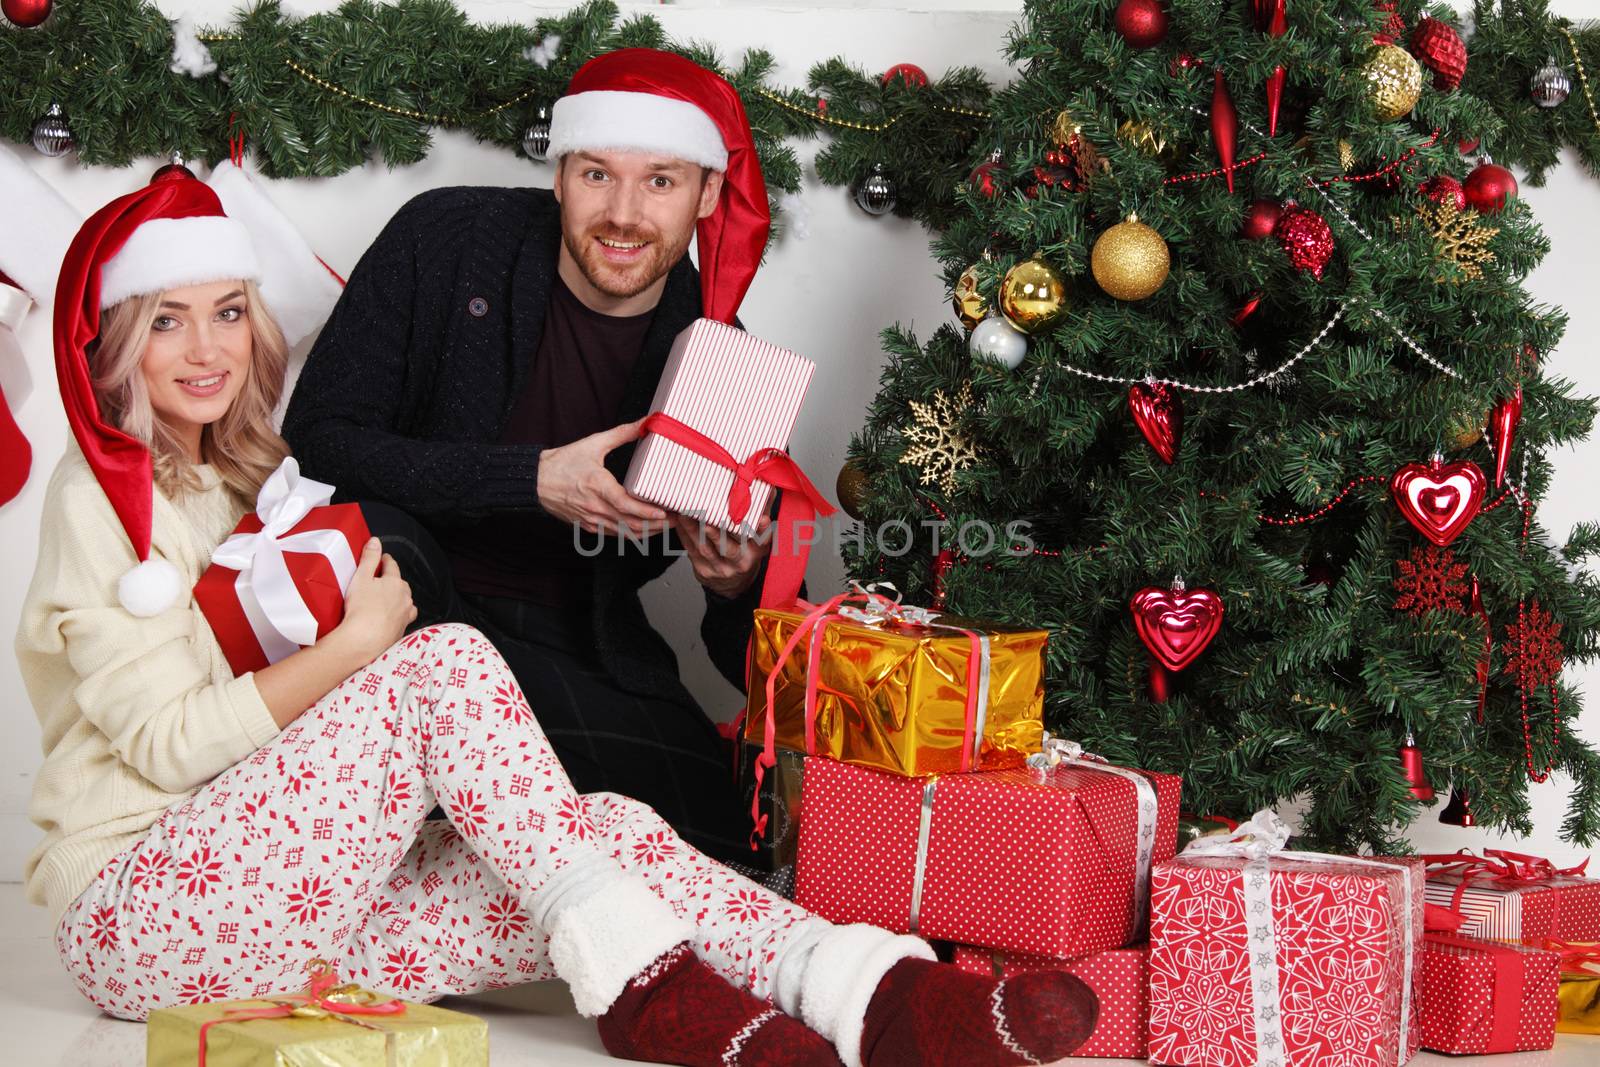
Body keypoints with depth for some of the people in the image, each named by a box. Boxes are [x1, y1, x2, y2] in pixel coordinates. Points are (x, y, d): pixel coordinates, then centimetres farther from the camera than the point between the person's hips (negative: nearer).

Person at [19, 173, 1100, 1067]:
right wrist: (360, 640, -11)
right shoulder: (103, 492, -4)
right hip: (133, 907, -7)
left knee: (610, 832, -20)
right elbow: (170, 741, -12)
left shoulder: (238, 479, 21)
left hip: (284, 890, 7)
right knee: (446, 663, -28)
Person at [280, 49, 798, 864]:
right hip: (416, 609, -2)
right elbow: (317, 438, -14)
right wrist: (533, 480, -24)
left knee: (709, 833, -21)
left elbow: (754, 662, 3)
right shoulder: (445, 239, -8)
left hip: (580, 643, 2)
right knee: (372, 542, -35)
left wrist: (736, 587, -24)